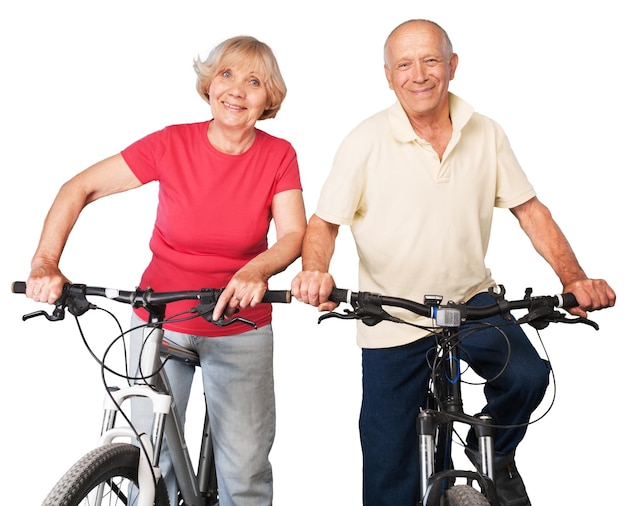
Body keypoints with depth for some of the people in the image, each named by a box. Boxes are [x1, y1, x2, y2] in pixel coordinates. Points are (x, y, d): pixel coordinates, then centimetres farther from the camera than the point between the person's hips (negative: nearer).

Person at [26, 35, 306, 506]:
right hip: (160, 321, 0)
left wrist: (256, 271, -36)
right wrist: (45, 264, -21)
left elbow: (294, 233, -14)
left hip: (241, 331, 1)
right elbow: (79, 189, -8)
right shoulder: (172, 143, -11)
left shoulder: (278, 155, -7)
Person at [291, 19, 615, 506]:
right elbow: (324, 222, -9)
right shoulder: (366, 142, -9)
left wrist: (574, 278, -14)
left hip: (470, 301, 2)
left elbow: (529, 209, 0)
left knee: (527, 375, -24)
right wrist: (314, 271, -31)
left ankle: (494, 452, 8)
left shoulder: (486, 134, -1)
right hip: (392, 320, -1)